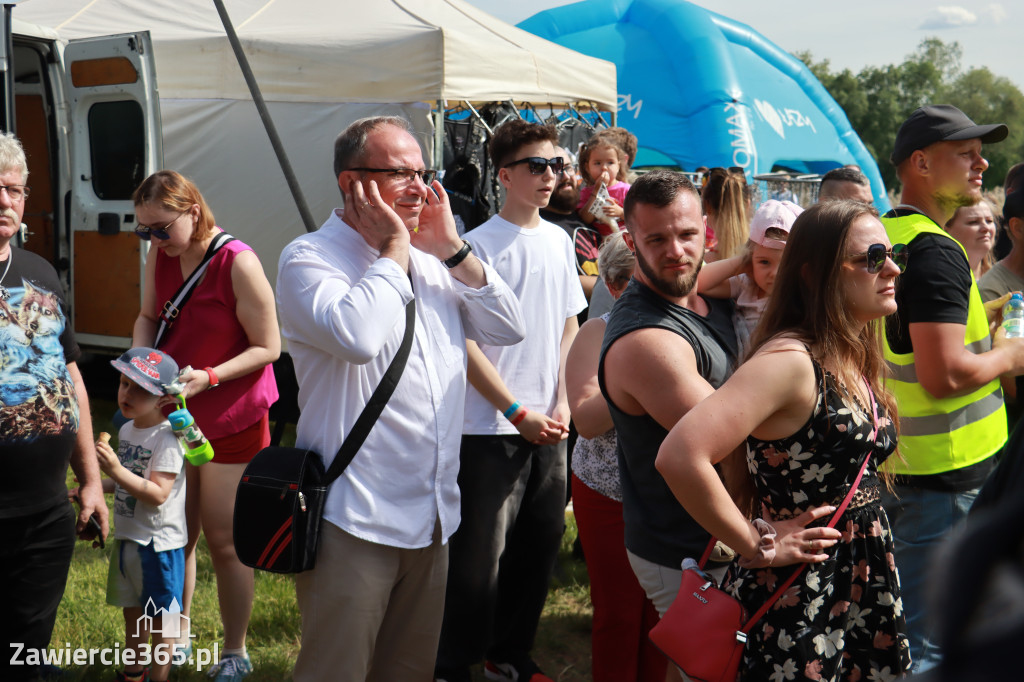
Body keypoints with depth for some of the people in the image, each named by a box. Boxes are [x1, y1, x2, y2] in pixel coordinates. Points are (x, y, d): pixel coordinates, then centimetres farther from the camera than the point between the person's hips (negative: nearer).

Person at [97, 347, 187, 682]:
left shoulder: (167, 438, -21)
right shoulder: (126, 430, 5)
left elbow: (158, 493, -28)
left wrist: (116, 470, -35)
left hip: (159, 543, -9)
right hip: (127, 538, 9)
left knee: (162, 619, 4)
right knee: (133, 614, 22)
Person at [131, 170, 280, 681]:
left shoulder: (237, 263, -20)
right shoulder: (160, 253, -1)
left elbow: (268, 347, -16)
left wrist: (210, 377, -26)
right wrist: (139, 357, -5)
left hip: (233, 422, -5)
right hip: (175, 418, 6)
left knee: (223, 542, 2)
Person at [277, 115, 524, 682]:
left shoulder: (431, 261, 12)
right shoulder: (309, 258, -8)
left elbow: (508, 329, 8)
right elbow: (356, 336, -28)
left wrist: (451, 249, 0)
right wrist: (394, 248, -14)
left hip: (433, 515, 7)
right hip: (355, 521, -7)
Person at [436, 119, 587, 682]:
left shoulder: (558, 240, 9)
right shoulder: (480, 244, -10)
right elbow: (465, 344, -11)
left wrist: (562, 403, 5)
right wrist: (518, 412, -12)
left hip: (547, 427, 6)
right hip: (491, 428, -6)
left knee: (540, 544, 13)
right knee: (480, 555, -2)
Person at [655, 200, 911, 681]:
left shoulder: (856, 361, 8)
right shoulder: (790, 361, -21)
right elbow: (679, 456, -32)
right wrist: (758, 544, -20)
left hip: (868, 586, 9)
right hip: (800, 602, -8)